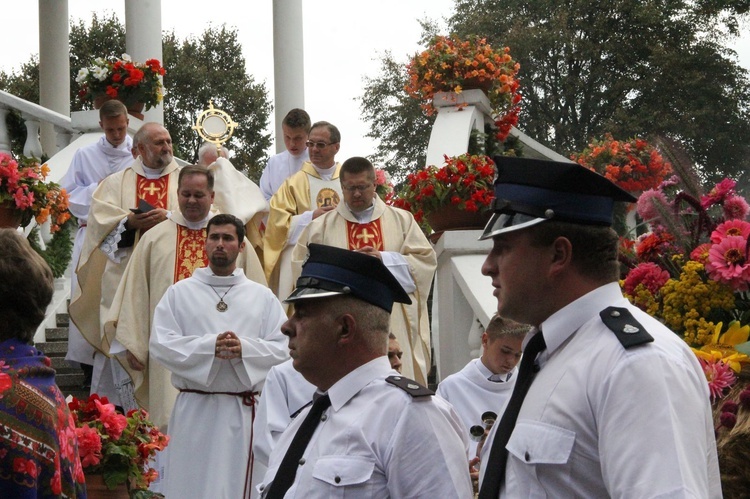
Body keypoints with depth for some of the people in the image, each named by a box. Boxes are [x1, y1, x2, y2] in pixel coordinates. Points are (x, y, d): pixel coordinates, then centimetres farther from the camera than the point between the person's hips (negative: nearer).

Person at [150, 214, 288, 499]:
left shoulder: (262, 297, 11)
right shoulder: (179, 293, 9)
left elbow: (282, 349, 1)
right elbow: (160, 345, -4)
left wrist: (244, 348, -17)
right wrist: (209, 347, -17)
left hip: (245, 411, 1)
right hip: (194, 410, 0)